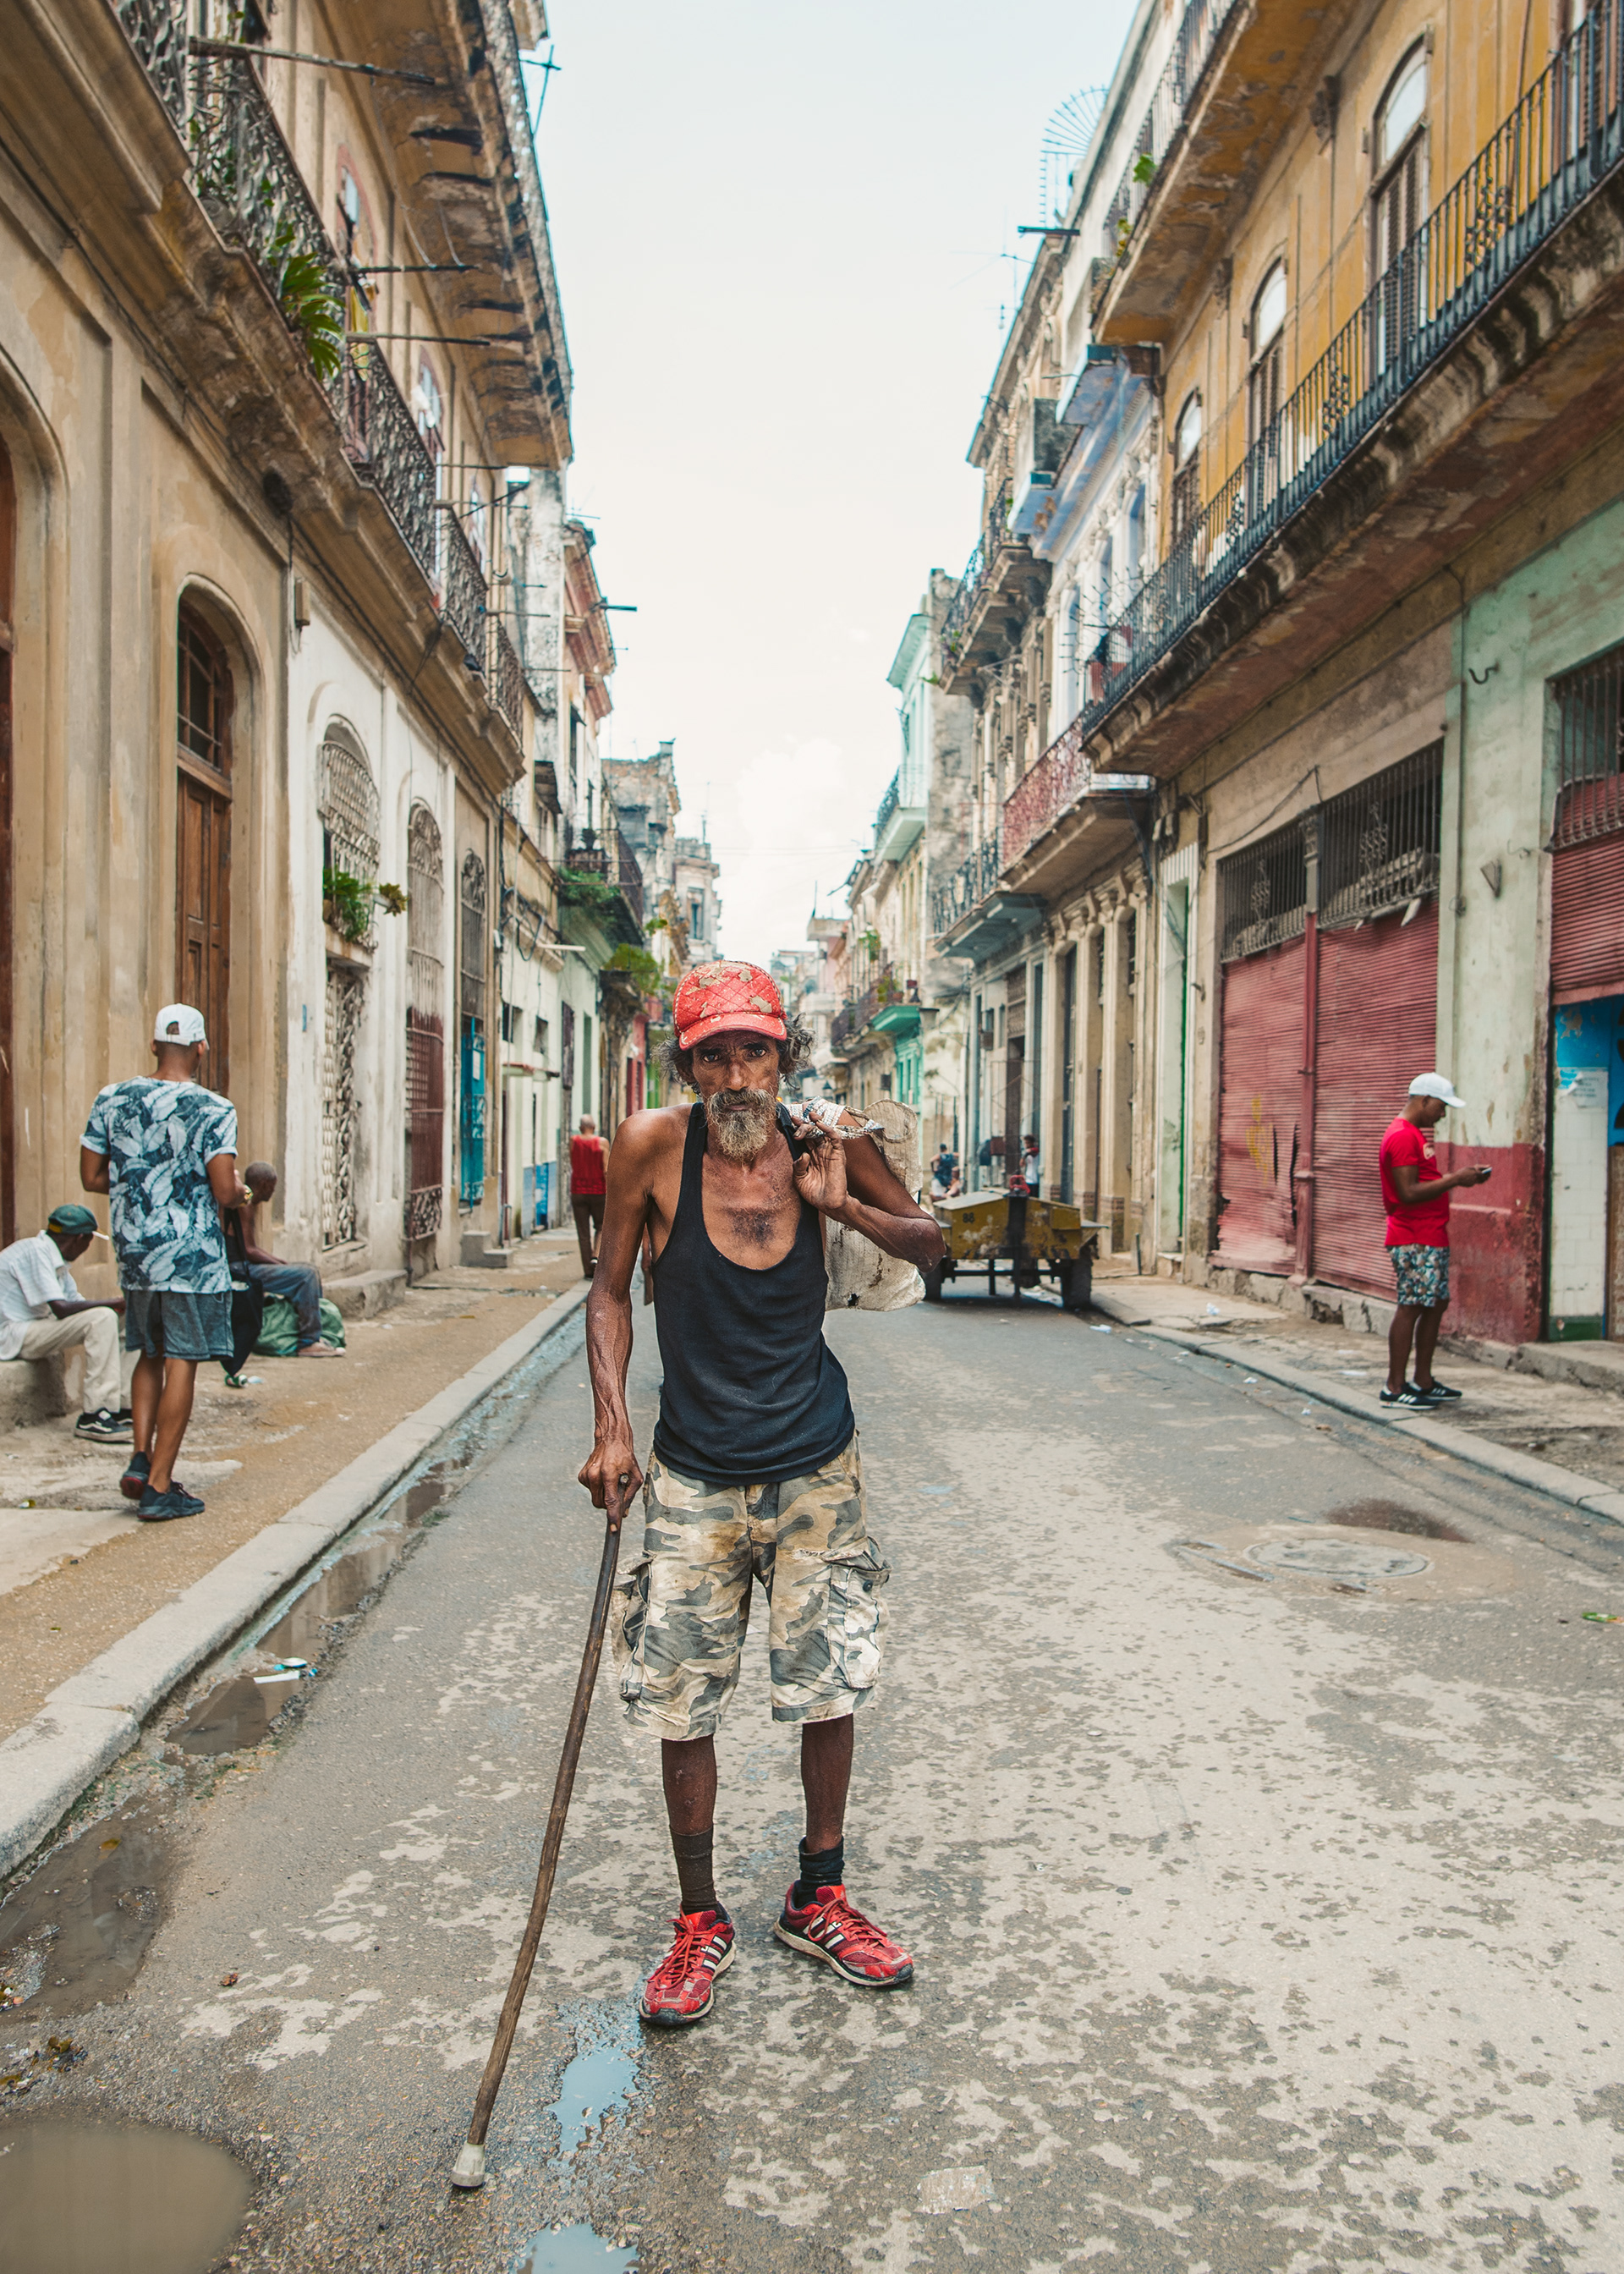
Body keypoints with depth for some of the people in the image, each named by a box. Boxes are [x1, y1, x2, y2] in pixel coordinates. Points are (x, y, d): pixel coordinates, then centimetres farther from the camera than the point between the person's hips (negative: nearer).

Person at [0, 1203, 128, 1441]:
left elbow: (75, 1301, 16)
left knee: (106, 1317, 10)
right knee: (102, 1318, -22)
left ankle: (110, 1408, 2)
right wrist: (108, 1303, -14)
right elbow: (61, 1308, -25)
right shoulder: (36, 1252, -17)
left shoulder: (54, 1257, 15)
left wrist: (114, 1304, 1)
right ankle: (92, 1417, -22)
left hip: (33, 1328, 11)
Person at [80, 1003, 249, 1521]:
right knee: (181, 1363, 2)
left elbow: (92, 1177, 7)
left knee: (151, 1355, 22)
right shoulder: (213, 1111, -12)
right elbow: (225, 1192, -17)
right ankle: (159, 1487, 6)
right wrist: (240, 1191, 5)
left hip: (134, 1256, 5)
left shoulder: (111, 1099, 3)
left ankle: (141, 1460, 16)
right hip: (192, 1260, -5)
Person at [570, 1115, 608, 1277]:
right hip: (598, 1191, -1)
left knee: (583, 1233, 5)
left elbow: (573, 1167, 7)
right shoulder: (601, 1142, -7)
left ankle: (588, 1271, 4)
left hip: (578, 1191, 1)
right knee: (600, 1227, 16)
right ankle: (596, 1256, -7)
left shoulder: (573, 1141, -2)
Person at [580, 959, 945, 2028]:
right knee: (680, 1706, 6)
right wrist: (611, 1427, -11)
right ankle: (701, 1920, 29)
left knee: (830, 1688, 12)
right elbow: (611, 1290, -1)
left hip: (816, 1466, 1)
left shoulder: (829, 1145, -9)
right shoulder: (654, 1146, -13)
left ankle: (820, 1900, 35)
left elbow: (932, 1242, 5)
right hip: (694, 1475, -1)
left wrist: (845, 1206, -14)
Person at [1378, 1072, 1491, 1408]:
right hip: (1414, 1240, -11)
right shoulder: (1402, 1137, -15)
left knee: (1436, 1305, 12)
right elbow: (1409, 1193, -22)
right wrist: (1454, 1180, -16)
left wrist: (1459, 1178, 10)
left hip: (1432, 1237, 11)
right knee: (1411, 1307, -7)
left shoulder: (1416, 1135, 19)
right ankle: (1395, 1387, -2)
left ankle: (1423, 1382, 19)